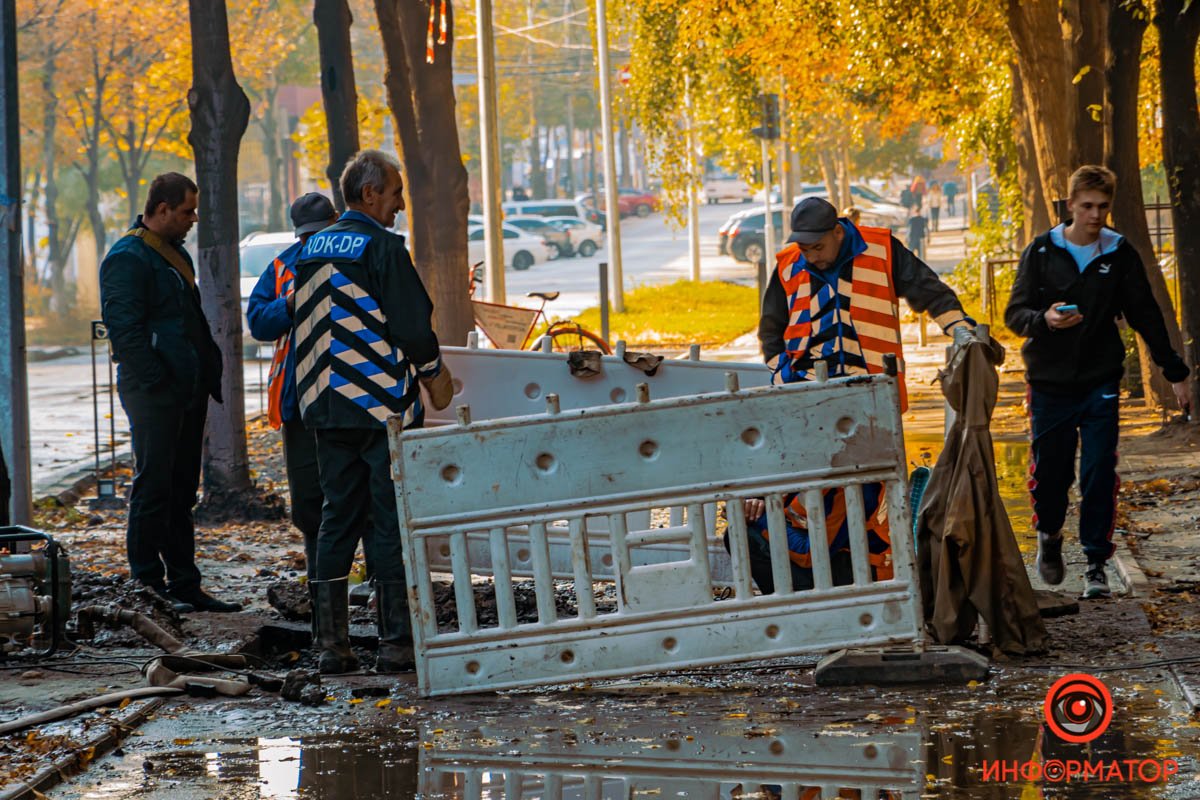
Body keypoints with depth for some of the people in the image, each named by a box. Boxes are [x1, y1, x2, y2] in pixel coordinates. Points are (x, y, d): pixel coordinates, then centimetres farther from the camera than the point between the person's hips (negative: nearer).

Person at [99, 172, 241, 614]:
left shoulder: (176, 254, 19)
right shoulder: (128, 258, -12)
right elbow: (125, 328, -18)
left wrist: (211, 375, 17)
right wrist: (156, 381, -21)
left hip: (188, 393, 9)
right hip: (154, 395, -9)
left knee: (181, 492, 12)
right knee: (154, 489, -5)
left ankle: (184, 583, 17)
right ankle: (148, 584, 0)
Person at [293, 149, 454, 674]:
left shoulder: (312, 248, 11)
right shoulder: (382, 246, -11)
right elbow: (411, 323, -13)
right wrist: (433, 373, 3)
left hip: (326, 407, 7)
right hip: (383, 405, -7)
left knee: (337, 517, 10)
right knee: (390, 519, -2)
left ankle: (332, 643, 7)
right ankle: (396, 641, -2)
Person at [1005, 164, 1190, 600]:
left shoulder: (1120, 254, 3)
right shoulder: (1042, 251, -1)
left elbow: (1145, 315, 10)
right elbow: (1014, 313, -3)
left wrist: (1175, 372, 11)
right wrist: (1044, 319, -25)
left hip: (1100, 384, 0)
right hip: (1050, 383, 0)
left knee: (1100, 475, -7)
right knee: (1049, 472, 4)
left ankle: (1096, 563, 1)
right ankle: (1049, 536, 33)